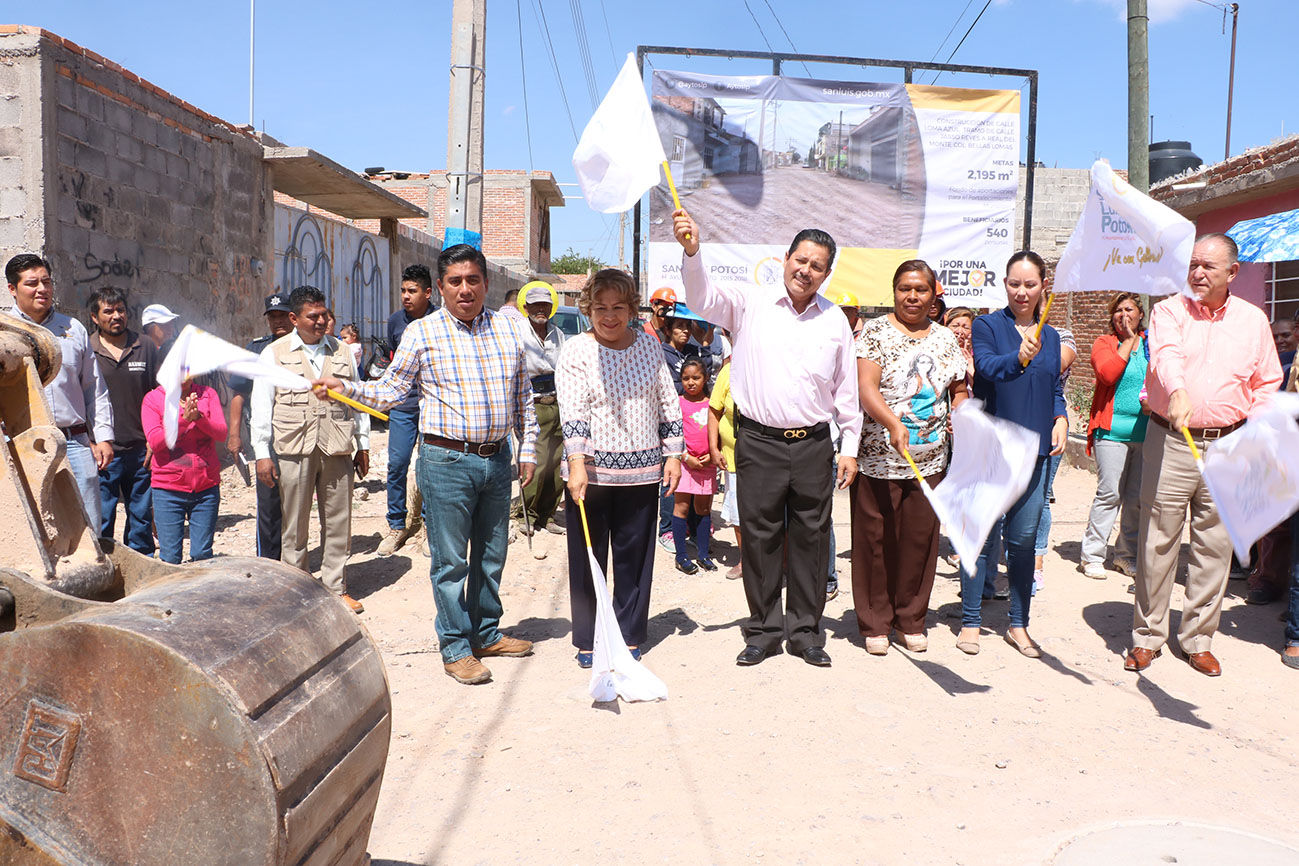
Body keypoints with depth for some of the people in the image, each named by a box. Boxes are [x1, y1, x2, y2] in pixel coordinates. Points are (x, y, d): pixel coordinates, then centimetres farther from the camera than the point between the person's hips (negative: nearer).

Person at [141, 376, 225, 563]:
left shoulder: (208, 394, 7)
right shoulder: (153, 398, 2)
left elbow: (222, 432, -3)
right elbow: (154, 441, -9)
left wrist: (198, 417, -21)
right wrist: (183, 419, -22)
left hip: (206, 486, 1)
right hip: (168, 488, -1)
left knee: (202, 555, 3)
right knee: (170, 558, 0)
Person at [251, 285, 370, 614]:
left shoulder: (342, 352, 14)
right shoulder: (274, 354, 6)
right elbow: (261, 406, 4)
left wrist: (363, 445, 14)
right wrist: (262, 454, -2)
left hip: (338, 450, 2)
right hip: (294, 450, -2)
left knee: (338, 522, 6)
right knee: (294, 525, 5)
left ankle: (336, 588, 17)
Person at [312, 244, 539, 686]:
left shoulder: (508, 329, 8)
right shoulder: (422, 332, -2)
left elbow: (523, 397, 14)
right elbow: (390, 389, 1)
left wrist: (527, 450, 11)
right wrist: (344, 388, -14)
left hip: (497, 459, 4)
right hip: (447, 462, -4)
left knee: (491, 553, 15)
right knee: (450, 559, 2)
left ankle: (486, 633, 31)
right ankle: (455, 647, 16)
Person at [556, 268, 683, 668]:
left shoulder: (648, 345, 7)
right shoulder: (576, 351, -3)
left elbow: (668, 404, 12)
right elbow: (572, 412, -12)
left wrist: (672, 455, 8)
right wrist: (576, 465, -22)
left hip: (641, 471, 3)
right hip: (591, 471, -3)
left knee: (635, 556, 9)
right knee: (587, 557, 5)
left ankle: (630, 635, 23)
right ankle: (587, 640, 18)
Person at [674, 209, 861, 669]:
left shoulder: (835, 320, 9)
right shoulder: (750, 304, 2)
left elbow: (847, 390, 13)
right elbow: (703, 298, -15)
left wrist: (850, 447, 10)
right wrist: (692, 251, -33)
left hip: (814, 444, 2)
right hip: (759, 442, -2)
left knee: (811, 538, 7)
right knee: (760, 537, 5)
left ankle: (805, 631, 21)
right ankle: (764, 630, 19)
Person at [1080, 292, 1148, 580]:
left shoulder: (1153, 344, 14)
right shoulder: (1104, 343, 3)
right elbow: (1107, 374, -16)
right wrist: (1128, 341, -9)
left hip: (1146, 432, 4)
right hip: (1113, 429, -4)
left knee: (1138, 497, 5)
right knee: (1110, 493, -8)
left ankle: (1126, 555, 18)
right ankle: (1092, 555, 1)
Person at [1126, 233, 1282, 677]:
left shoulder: (1253, 320, 10)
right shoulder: (1169, 311, 0)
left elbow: (1268, 383, 17)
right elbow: (1166, 355, -21)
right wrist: (1177, 391, -41)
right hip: (1170, 442, -2)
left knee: (1215, 546, 6)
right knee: (1157, 542, 1)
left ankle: (1198, 639, 19)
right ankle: (1147, 636, 13)